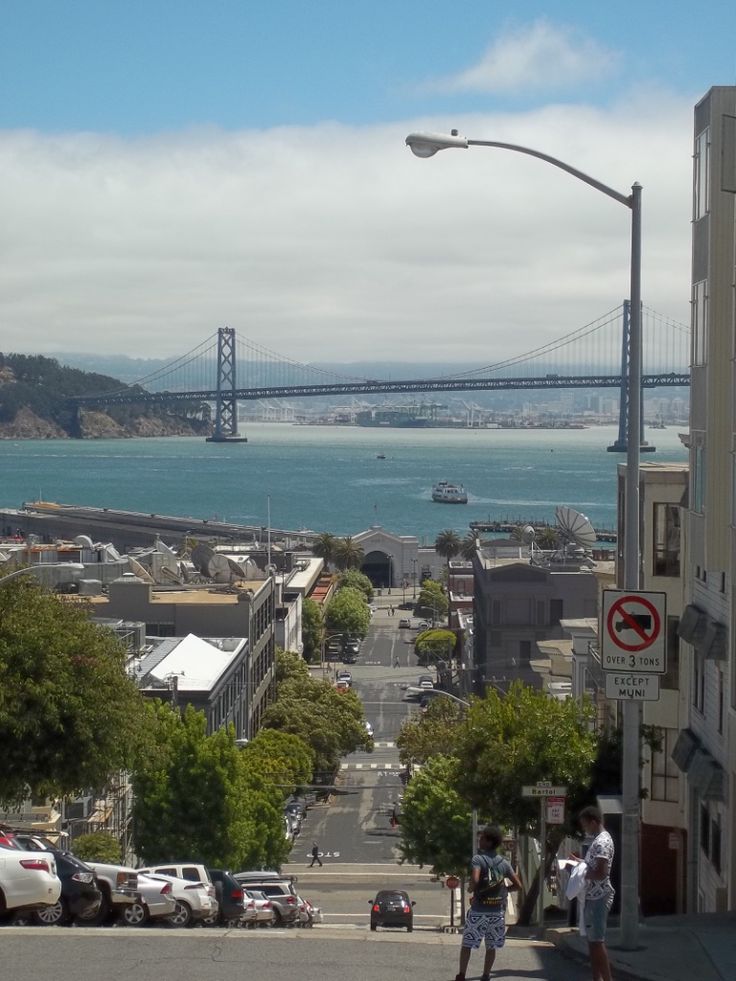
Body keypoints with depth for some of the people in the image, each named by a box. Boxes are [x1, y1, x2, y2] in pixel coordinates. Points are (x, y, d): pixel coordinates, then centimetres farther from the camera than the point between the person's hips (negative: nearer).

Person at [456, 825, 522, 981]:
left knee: (467, 944, 8)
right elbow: (518, 885, 3)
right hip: (497, 911, 4)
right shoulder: (504, 863, 4)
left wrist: (471, 889, -5)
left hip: (479, 910, -4)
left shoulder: (478, 859, -10)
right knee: (491, 946, 14)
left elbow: (475, 880, -26)